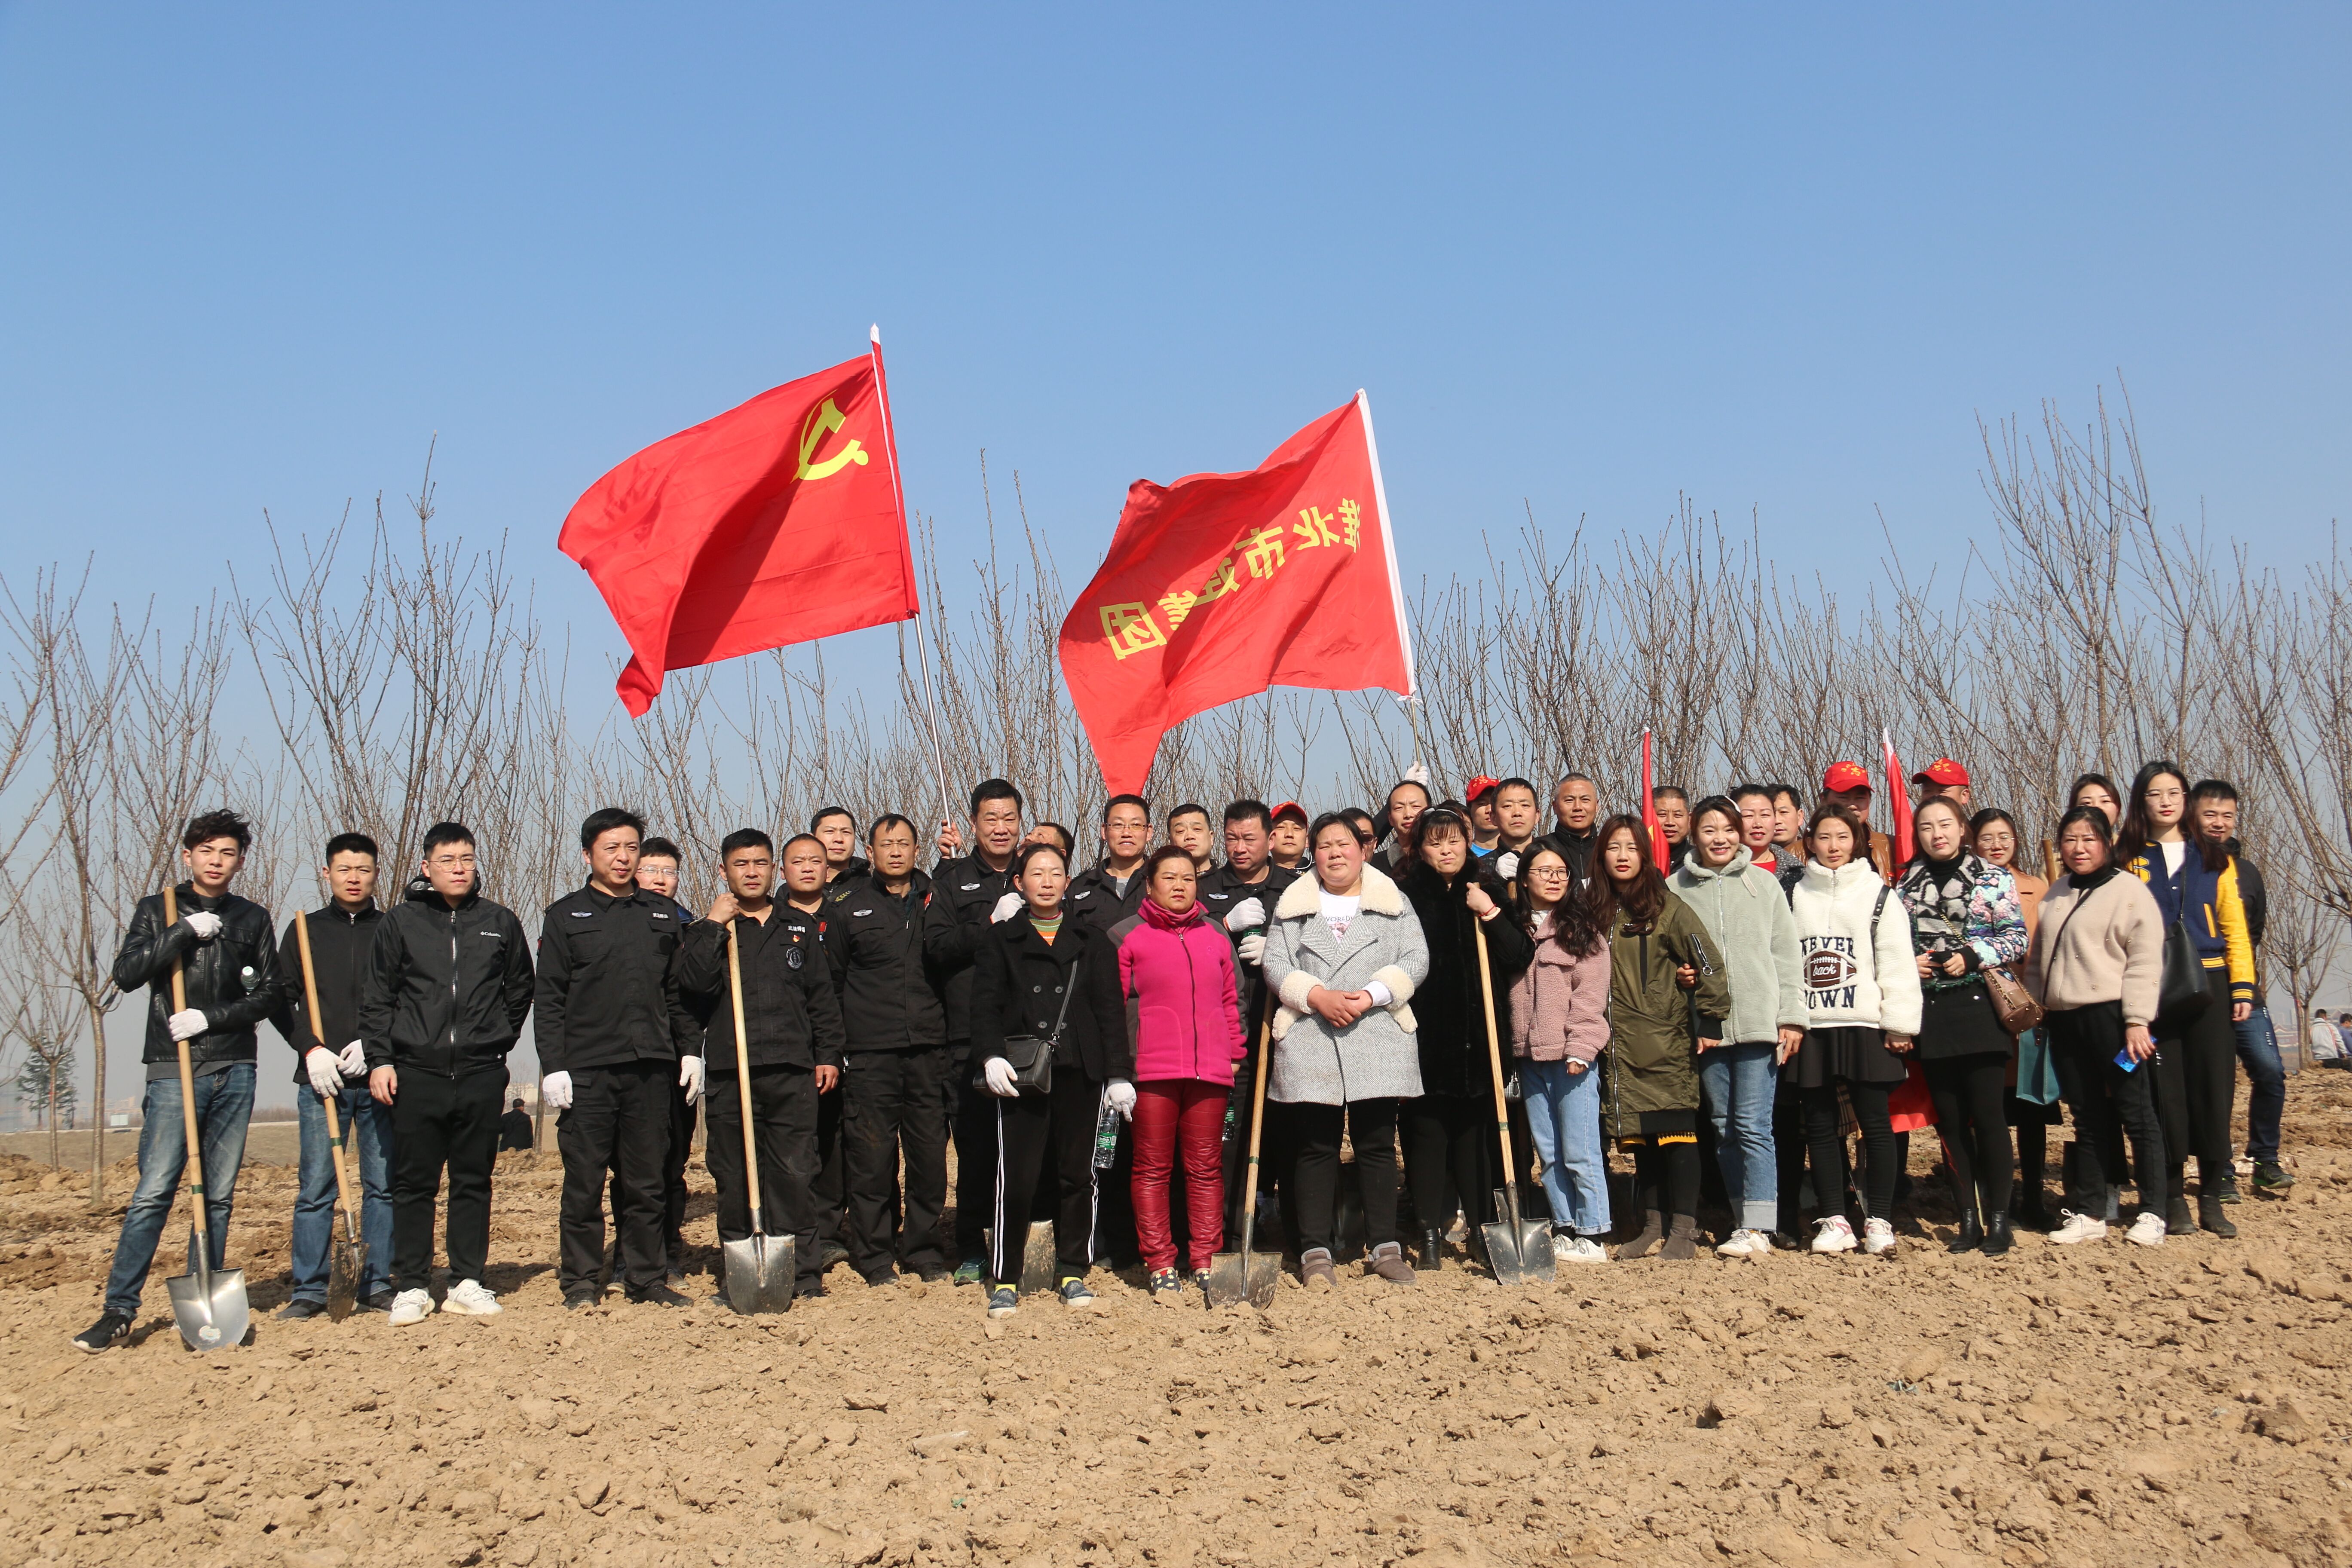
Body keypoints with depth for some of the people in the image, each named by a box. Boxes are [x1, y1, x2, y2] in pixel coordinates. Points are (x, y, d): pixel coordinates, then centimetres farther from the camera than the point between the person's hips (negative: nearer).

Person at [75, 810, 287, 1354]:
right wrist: (187, 931, -12)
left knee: (220, 1197, 4)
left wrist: (211, 1017, -5)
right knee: (153, 1194, -9)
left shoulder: (252, 918, 12)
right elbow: (127, 974, -6)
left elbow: (270, 991, 8)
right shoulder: (158, 911, 8)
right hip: (174, 1070, -2)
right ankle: (119, 1308, -3)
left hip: (235, 1070, 2)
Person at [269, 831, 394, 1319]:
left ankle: (378, 1283, 9)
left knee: (383, 1184, 2)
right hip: (321, 1077, 0)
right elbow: (281, 999, 9)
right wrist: (311, 1048, -5)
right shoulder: (305, 930, 12)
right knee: (315, 1187, -1)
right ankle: (308, 1288, 4)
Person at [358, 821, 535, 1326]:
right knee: (414, 1184, 2)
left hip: (482, 1073, 1)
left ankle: (468, 1282, 13)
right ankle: (411, 1286, 8)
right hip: (416, 1072, -1)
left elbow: (521, 989, 18)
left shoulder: (501, 922, 8)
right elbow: (377, 998, 5)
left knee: (474, 1181, 6)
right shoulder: (400, 921, 4)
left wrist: (497, 1039, 11)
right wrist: (380, 1059, -2)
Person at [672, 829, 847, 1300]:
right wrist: (714, 925, -8)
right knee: (734, 1177, 1)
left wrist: (829, 1055, 10)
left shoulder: (798, 931, 17)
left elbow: (822, 998, 18)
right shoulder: (706, 932, 11)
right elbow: (693, 981, -9)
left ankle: (802, 1270, 2)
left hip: (793, 1071, 1)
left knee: (796, 1174, -4)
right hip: (729, 1071, -1)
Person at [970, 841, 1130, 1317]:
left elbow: (1109, 1010, 11)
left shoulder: (1093, 942, 15)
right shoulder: (999, 939, 12)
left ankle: (1072, 1273, 16)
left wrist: (1119, 1073, 2)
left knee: (1078, 1174, 4)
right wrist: (991, 1056, -13)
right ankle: (1005, 1280, 4)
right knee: (1016, 1176, -5)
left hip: (1080, 1072, 2)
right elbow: (986, 1004, 3)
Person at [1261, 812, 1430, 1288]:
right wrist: (1317, 995, -12)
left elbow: (1415, 960, 2)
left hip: (1378, 1039, 0)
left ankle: (1385, 1245, 9)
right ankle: (1315, 1251, 5)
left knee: (1377, 1143, 1)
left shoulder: (1393, 902, 12)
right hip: (1309, 1040, 0)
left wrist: (1370, 995, -12)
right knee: (1316, 1147, 0)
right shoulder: (1293, 904, 14)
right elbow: (1275, 963, 5)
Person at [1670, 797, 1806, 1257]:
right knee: (1723, 1127, 7)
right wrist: (1675, 973, -7)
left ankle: (1758, 1227, -4)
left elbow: (1786, 955, 4)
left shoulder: (1763, 883, 5)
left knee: (1753, 1126, -7)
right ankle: (1745, 1221, 16)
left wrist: (1791, 1017, -2)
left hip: (1758, 1023, -2)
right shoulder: (1676, 888, 6)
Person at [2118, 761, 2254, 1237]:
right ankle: (2174, 1198, 8)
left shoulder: (2214, 859, 11)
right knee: (2166, 1090, -1)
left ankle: (2212, 1198, 11)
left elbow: (2234, 927, 9)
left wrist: (2243, 987, 0)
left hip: (2208, 985, 2)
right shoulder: (2127, 859, 5)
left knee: (2213, 1087, 1)